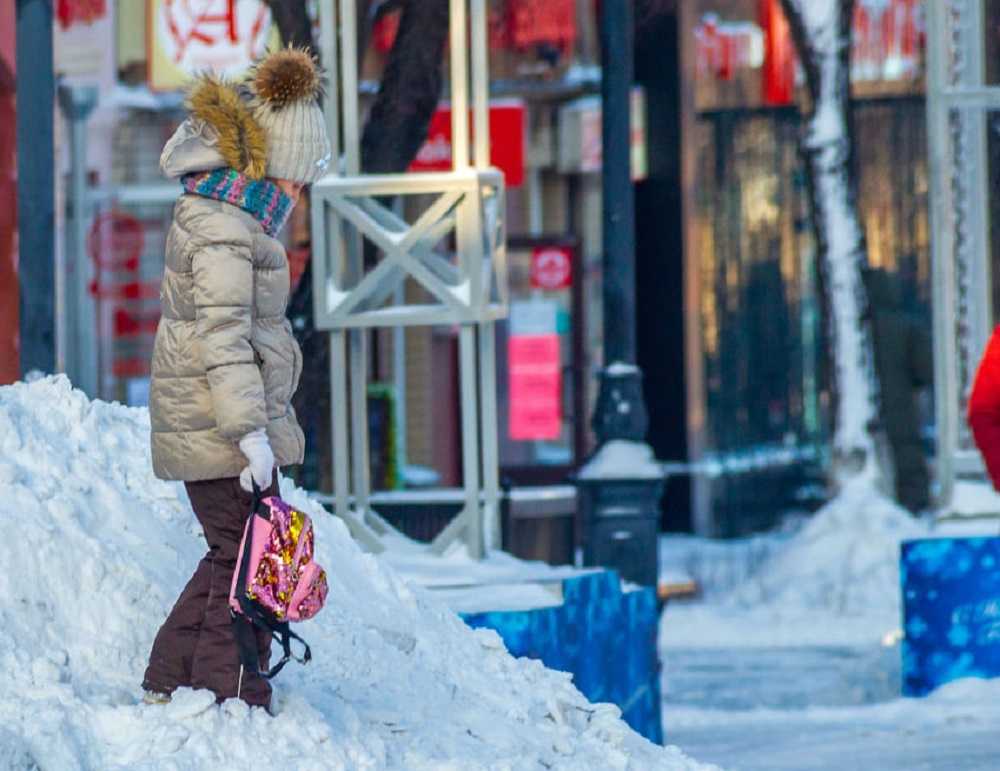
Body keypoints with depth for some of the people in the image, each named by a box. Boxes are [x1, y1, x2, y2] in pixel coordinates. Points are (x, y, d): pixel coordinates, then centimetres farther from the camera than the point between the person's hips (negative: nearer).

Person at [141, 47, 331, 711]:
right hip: (216, 427, -10)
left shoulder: (215, 216, 15)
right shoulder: (223, 230, -17)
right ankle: (234, 701, -1)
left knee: (234, 556, 17)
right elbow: (222, 338, -22)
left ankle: (171, 683, 24)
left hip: (203, 426, 10)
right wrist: (250, 431, -24)